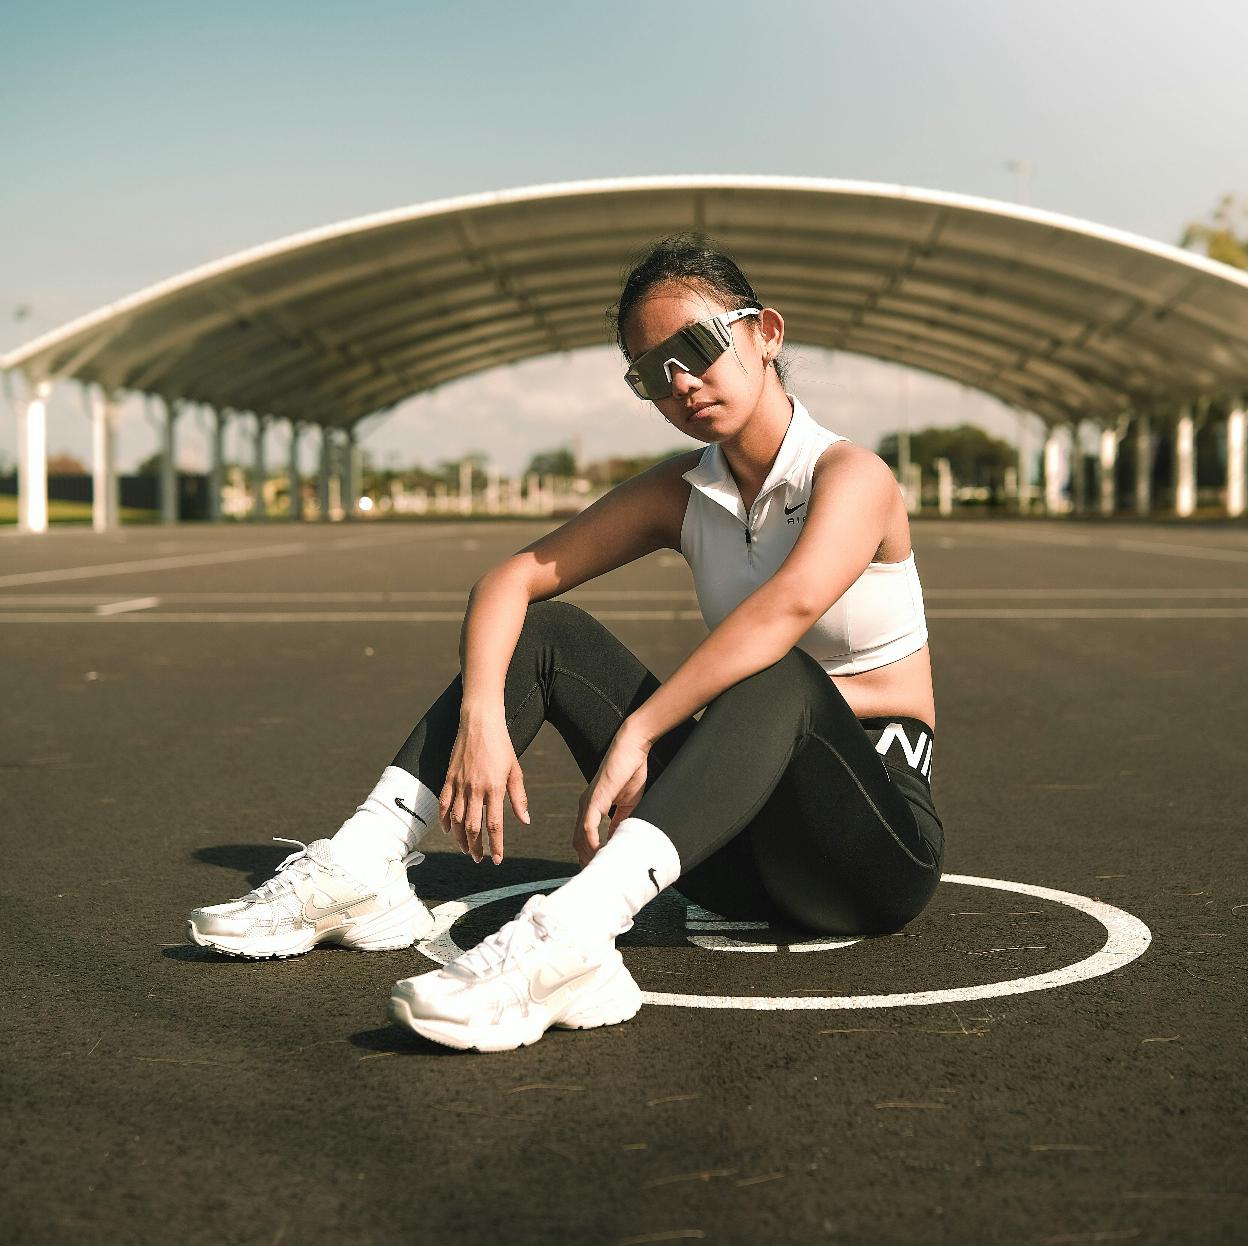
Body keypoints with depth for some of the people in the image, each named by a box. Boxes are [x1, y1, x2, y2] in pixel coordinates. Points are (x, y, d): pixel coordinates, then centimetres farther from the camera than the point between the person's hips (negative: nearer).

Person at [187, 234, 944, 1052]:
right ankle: (362, 871, -15)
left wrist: (634, 734, -39)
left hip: (879, 848, -5)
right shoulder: (680, 495, 5)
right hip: (744, 841, 6)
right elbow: (511, 580, -2)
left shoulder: (849, 474, -14)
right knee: (545, 631, -4)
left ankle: (569, 942, -57)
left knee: (777, 676, -38)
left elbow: (789, 605, -35)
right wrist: (481, 718, -20)